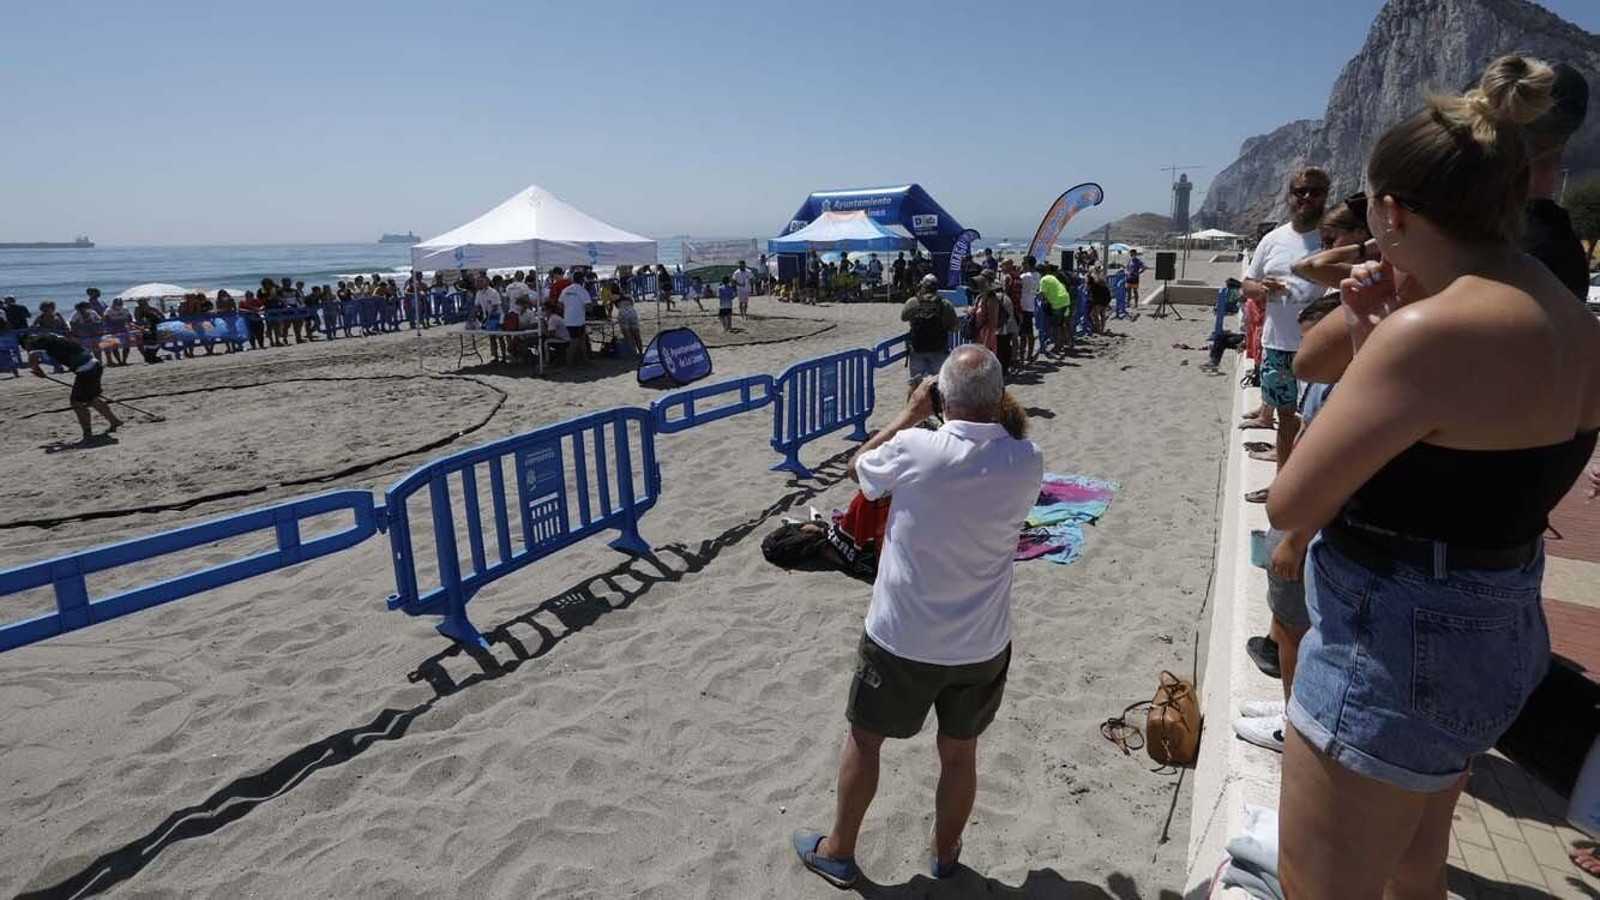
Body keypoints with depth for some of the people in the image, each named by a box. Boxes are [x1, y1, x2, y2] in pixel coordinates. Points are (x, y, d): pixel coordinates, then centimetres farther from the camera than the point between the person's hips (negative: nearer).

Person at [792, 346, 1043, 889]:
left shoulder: (913, 450, -21)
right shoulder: (1027, 462, -13)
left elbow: (857, 468, 1)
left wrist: (912, 413, 5)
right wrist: (995, 411, 9)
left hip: (901, 638, -2)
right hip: (983, 645, 3)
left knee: (863, 739, 19)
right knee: (960, 751, 22)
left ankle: (838, 852, 37)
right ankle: (944, 854, 44)